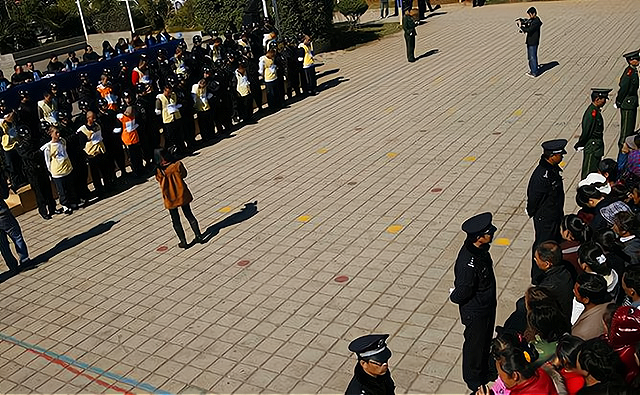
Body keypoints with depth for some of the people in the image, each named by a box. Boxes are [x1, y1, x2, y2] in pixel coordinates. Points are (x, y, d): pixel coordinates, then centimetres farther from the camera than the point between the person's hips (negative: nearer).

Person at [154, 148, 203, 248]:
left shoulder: (159, 171, -18)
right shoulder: (177, 165, -15)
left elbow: (160, 180, 0)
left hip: (170, 198, -2)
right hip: (182, 195, 2)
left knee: (176, 221, 13)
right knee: (189, 216, 18)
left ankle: (183, 241, 17)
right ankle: (199, 236, 22)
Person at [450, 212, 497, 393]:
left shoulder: (479, 249, -8)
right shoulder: (468, 262, -38)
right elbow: (463, 291, -27)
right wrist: (454, 297, -7)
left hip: (487, 305, 8)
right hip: (475, 312, -8)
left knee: (485, 339, 28)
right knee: (475, 344, 14)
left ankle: (484, 371, 52)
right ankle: (474, 380, 38)